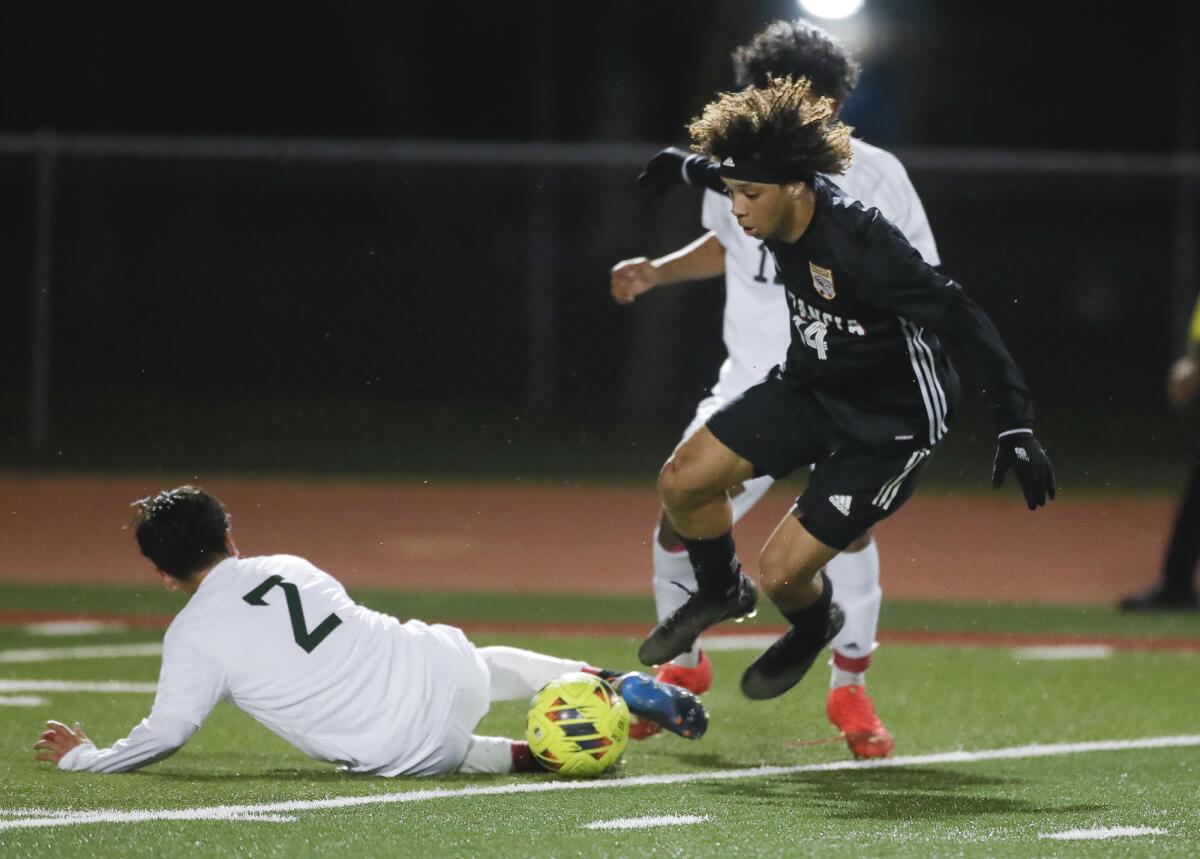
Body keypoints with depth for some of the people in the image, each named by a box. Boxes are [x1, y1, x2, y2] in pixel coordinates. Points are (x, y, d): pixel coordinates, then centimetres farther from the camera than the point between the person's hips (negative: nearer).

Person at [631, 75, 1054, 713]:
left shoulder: (861, 243, -35)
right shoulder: (780, 210, -13)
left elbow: (963, 323, -32)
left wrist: (1015, 429, -33)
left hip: (890, 423, -7)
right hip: (810, 386, 7)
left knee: (783, 570, -9)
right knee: (682, 481, -3)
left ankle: (814, 627, 28)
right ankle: (720, 592, 28)